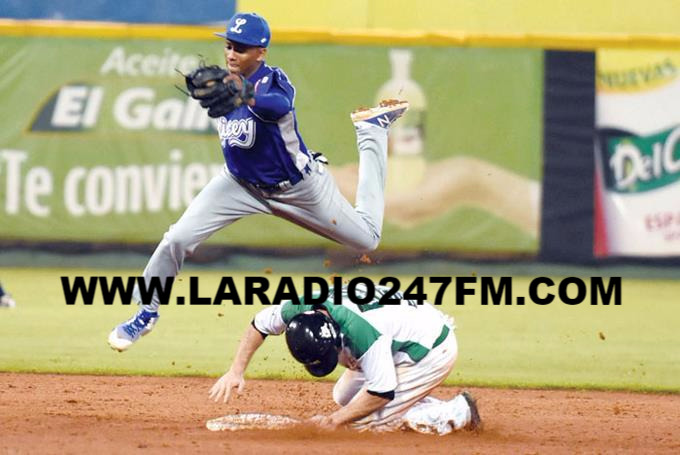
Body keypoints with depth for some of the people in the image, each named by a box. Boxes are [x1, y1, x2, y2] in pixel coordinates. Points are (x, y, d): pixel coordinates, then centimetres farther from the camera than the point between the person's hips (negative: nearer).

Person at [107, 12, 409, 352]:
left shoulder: (273, 82, -31)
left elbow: (278, 106, -59)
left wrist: (240, 96, -76)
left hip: (298, 185, -4)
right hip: (241, 183, 4)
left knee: (366, 239, 14)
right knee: (178, 239, -14)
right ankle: (146, 313, 8)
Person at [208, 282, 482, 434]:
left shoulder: (363, 331, -39)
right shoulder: (300, 308, -19)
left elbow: (382, 391, -30)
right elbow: (260, 324, 2)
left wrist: (334, 421, -22)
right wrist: (236, 372, -4)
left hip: (433, 351, -9)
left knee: (365, 420, -11)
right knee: (344, 397, 12)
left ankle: (457, 414, -4)